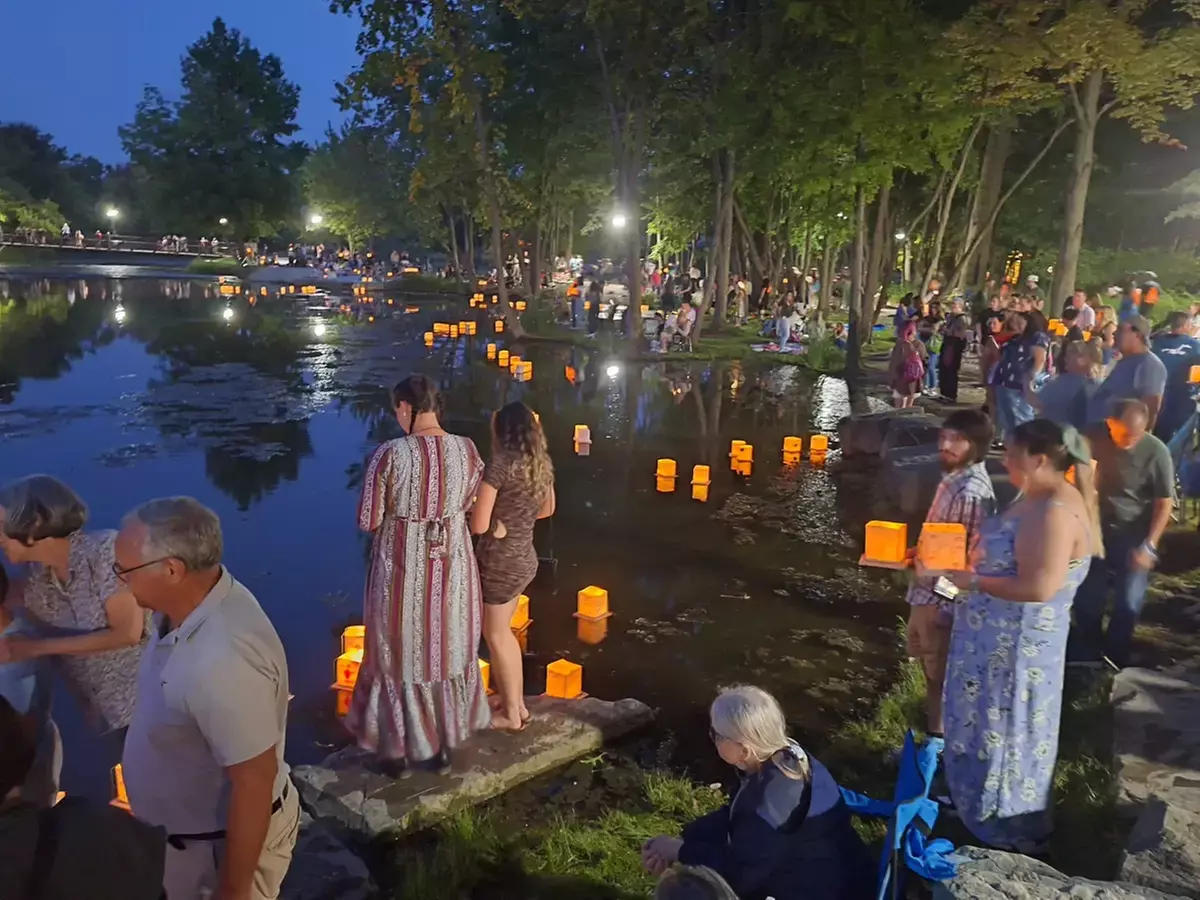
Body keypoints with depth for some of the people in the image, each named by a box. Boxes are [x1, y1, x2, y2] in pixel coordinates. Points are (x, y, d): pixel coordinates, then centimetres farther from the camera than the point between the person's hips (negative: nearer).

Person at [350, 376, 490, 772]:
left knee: (400, 657, 17)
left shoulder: (389, 455, -19)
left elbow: (368, 521, -12)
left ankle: (396, 748, 33)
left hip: (403, 572, -3)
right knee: (449, 653, 21)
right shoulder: (467, 450, -8)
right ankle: (446, 743, 37)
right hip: (453, 571, 3)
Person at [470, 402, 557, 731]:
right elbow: (547, 509, 21)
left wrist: (496, 523, 2)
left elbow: (478, 525, -19)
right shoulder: (541, 463, 4)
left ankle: (510, 715, 21)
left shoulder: (500, 462, -18)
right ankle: (518, 704, 31)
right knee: (503, 632, 21)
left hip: (499, 562, -7)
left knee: (495, 636, 9)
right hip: (524, 559, 7)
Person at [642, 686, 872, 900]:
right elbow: (732, 816, 5)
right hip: (801, 869, 8)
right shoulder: (779, 757, -6)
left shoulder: (774, 797, -32)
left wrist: (680, 851, -13)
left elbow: (740, 871, -25)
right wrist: (680, 841, -5)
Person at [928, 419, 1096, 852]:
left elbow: (1039, 587, -31)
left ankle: (1010, 833, 26)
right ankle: (977, 804, 42)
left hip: (1017, 646, -9)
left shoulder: (1056, 512, -26)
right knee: (986, 728, 23)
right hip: (996, 640, 9)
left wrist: (973, 581, -21)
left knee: (1008, 736, 7)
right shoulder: (1035, 500, 6)